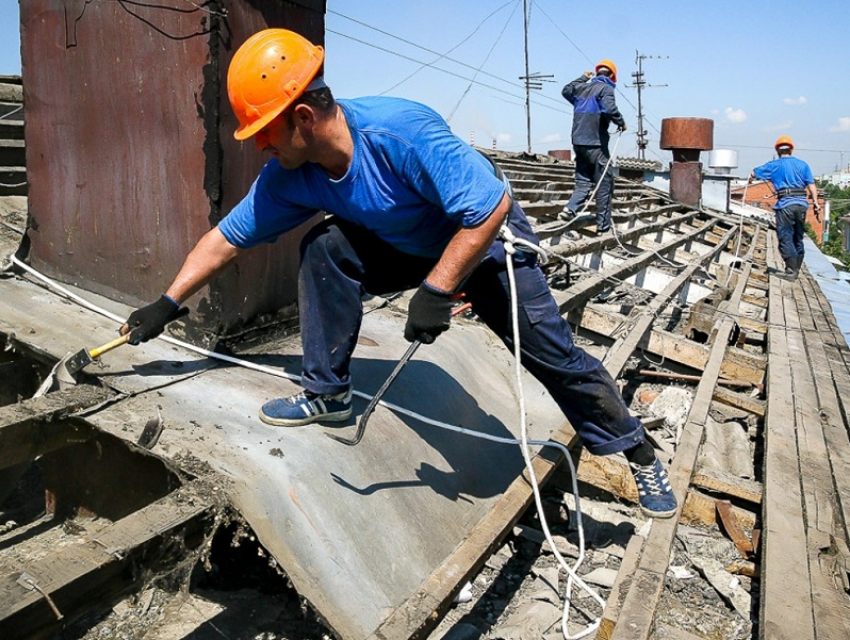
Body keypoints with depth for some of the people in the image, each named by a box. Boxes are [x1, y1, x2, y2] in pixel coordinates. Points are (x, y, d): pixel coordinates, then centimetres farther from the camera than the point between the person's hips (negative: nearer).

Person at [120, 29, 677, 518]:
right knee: (325, 247, -18)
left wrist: (437, 289, -34)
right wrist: (167, 305, -3)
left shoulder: (401, 131, -36)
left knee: (554, 354, -5)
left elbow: (492, 206, -34)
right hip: (406, 248, 5)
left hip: (485, 242, -5)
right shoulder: (290, 176, -15)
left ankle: (640, 454, 18)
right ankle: (328, 395, -4)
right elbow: (228, 238, -5)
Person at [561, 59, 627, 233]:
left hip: (578, 142, 7)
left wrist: (582, 78, 42)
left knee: (583, 181, 13)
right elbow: (610, 109, -22)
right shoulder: (605, 88, -5)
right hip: (596, 144, -6)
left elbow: (565, 91, 34)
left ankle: (571, 208, -12)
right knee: (604, 184, 2)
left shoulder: (582, 87, 14)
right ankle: (603, 226, 4)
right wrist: (621, 122, -5)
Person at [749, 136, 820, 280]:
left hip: (785, 204, -4)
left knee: (786, 238, -4)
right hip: (802, 203, 4)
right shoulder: (802, 164, 12)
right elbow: (811, 185, 4)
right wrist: (816, 204, 4)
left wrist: (750, 179, 41)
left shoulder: (774, 165, 5)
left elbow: (754, 173, 18)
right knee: (798, 238, 13)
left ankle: (791, 271, -10)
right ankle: (796, 269, 18)